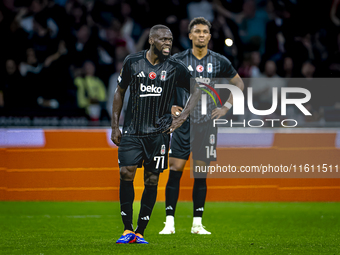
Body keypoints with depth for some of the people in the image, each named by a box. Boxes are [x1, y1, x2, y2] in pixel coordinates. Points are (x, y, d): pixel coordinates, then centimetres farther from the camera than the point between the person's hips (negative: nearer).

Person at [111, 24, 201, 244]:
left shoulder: (176, 67, -2)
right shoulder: (132, 62, 1)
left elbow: (196, 90, 8)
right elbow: (120, 92, 11)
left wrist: (182, 117, -4)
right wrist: (115, 126, 7)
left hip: (159, 131, 0)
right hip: (132, 129, 0)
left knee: (152, 179, 0)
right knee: (126, 172, -10)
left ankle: (140, 232, 9)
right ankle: (128, 229, 0)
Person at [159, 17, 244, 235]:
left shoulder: (219, 62, 3)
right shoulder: (178, 60, 0)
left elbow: (238, 83, 16)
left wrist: (227, 107, 6)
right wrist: (170, 106, -1)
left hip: (207, 123, 1)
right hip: (184, 121, -1)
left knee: (201, 174, 4)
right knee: (175, 171, -8)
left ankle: (197, 223, 9)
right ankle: (170, 223, -5)